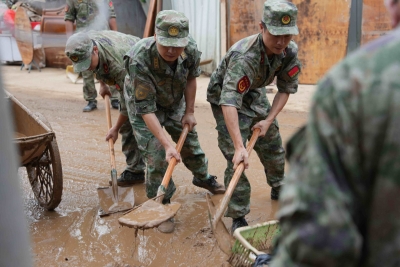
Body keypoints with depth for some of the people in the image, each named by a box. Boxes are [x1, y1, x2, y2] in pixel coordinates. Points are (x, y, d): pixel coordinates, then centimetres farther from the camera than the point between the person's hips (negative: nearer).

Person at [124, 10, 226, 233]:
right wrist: (167, 144, -39)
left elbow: (191, 78, -6)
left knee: (190, 141, 17)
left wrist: (189, 112, -3)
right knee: (156, 156, -10)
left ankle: (203, 177, 46)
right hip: (144, 106, -4)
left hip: (175, 102, 4)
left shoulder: (191, 49, -27)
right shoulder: (140, 60, -40)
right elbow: (146, 109, -36)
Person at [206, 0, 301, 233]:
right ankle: (238, 217, 0)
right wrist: (239, 147, -52)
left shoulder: (290, 51, -18)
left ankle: (279, 189, 41)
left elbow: (286, 89, -6)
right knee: (236, 158, -14)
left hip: (255, 95, 7)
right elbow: (230, 102, -46)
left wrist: (269, 120, -17)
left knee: (274, 146, 14)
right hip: (226, 98, -6)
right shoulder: (244, 56, -39)